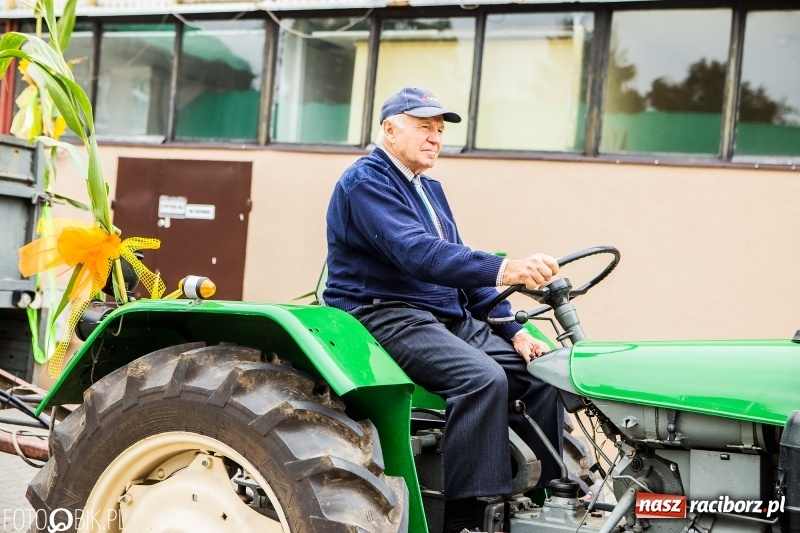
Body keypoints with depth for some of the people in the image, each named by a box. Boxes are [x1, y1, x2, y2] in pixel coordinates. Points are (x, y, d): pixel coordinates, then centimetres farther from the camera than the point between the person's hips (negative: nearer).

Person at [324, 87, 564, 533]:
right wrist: (503, 270, -39)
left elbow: (460, 265, 21)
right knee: (483, 378, -31)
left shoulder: (430, 190, 20)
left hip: (451, 319, 9)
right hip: (384, 315, -8)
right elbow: (417, 253, -26)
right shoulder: (366, 181, -8)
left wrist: (514, 331, 7)